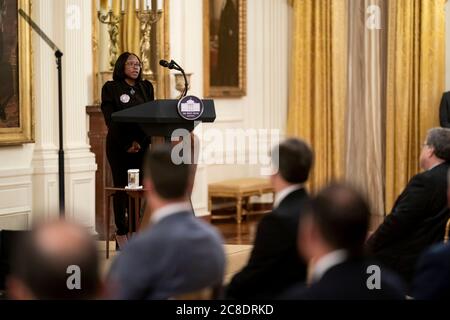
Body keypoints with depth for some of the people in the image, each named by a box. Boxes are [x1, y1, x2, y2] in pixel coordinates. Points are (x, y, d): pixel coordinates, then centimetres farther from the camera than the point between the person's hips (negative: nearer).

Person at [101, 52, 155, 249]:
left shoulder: (146, 87, 12)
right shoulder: (111, 88, 0)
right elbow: (111, 120, -8)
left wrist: (140, 141, -9)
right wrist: (127, 144, -15)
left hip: (141, 145, 3)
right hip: (119, 145, -3)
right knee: (121, 188, -1)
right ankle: (121, 233, 5)